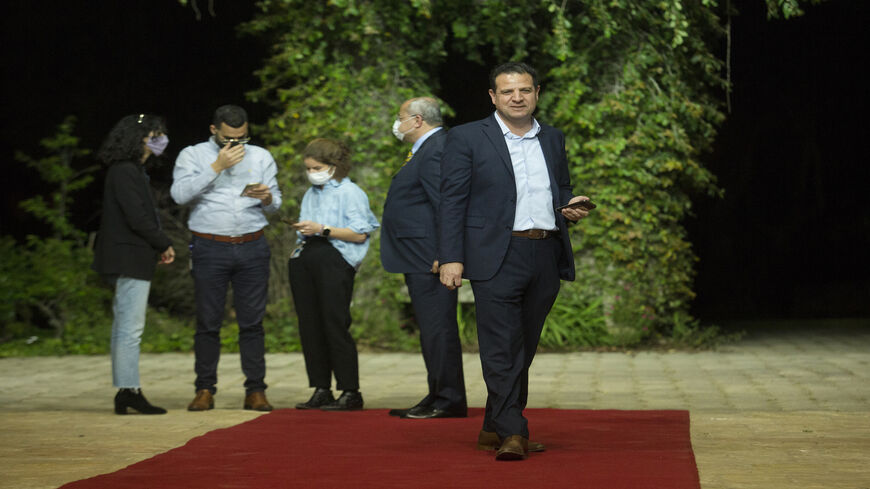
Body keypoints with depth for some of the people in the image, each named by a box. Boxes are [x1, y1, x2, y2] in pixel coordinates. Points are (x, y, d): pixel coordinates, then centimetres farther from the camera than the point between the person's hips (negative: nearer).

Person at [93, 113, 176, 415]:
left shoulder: (132, 171, 17)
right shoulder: (125, 172, -14)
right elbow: (137, 218, -19)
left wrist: (158, 247, 9)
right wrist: (165, 244, -9)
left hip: (129, 258, 11)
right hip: (130, 257, -11)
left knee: (124, 327, 11)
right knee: (130, 328, -9)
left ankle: (124, 393, 16)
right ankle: (129, 391, -7)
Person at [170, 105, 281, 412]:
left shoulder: (261, 157, 14)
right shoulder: (192, 155, 6)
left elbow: (275, 205, 13)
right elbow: (180, 194, -11)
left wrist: (267, 198, -11)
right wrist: (217, 167, -13)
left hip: (252, 248, 2)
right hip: (210, 248, -2)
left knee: (252, 322, 1)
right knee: (208, 323, -1)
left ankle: (255, 391, 5)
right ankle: (205, 390, 8)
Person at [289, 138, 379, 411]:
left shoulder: (350, 192, 0)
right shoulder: (310, 194, 24)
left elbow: (360, 234, -9)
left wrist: (322, 229, -12)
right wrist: (301, 238, 13)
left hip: (334, 259, -8)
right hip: (305, 260, 8)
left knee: (335, 325, -11)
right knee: (309, 327, 3)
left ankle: (350, 392, -7)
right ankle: (321, 391, 8)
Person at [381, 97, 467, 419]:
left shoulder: (435, 150, -14)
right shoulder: (427, 149, 20)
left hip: (429, 259, -11)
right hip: (421, 260, 11)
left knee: (438, 328, -8)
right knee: (432, 330, 13)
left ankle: (449, 401, -4)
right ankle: (438, 398, 19)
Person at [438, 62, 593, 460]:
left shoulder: (553, 139, 16)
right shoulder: (466, 138, 1)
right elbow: (453, 201, -2)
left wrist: (572, 207, 2)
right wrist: (451, 257, -11)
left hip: (546, 257, 5)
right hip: (498, 258, -5)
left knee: (524, 348, 10)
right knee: (502, 349, -9)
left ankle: (494, 428, 21)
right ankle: (512, 434, -9)